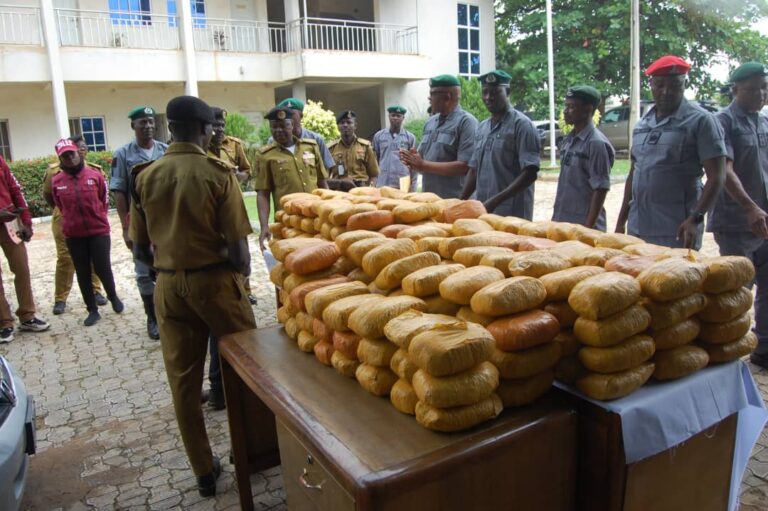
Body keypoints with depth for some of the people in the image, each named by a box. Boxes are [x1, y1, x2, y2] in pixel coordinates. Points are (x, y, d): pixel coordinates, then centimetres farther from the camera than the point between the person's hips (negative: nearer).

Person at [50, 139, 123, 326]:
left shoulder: (95, 175, -6)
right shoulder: (56, 182, -3)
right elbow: (60, 206, 12)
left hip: (99, 231, -1)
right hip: (73, 235, 2)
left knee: (102, 268, 2)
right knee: (83, 273, 8)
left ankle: (113, 297, 30)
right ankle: (92, 310, 20)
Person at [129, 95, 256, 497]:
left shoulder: (144, 177, 1)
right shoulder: (217, 173, -12)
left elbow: (140, 249, 5)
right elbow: (238, 246, -15)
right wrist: (242, 271, 5)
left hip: (168, 287, 4)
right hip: (215, 281, -4)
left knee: (183, 380, 13)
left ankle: (204, 472, 25)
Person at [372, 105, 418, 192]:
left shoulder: (410, 137, 5)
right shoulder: (378, 136, 9)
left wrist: (412, 185, 0)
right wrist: (373, 181, 7)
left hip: (403, 184, -1)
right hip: (382, 184, 1)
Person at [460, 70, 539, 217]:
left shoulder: (521, 125, -8)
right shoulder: (482, 127, 13)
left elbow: (530, 173, -15)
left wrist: (495, 201, -22)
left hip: (513, 215, -6)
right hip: (483, 211, 6)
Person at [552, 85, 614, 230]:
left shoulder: (596, 143, -13)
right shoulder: (568, 140, 10)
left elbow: (601, 190, -14)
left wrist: (589, 228, -17)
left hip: (583, 225, -7)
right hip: (562, 222, 7)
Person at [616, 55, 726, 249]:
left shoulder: (700, 120, -3)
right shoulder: (642, 124, 14)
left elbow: (716, 177, -7)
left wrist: (695, 219, -19)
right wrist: (621, 221, 16)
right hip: (637, 229, 5)